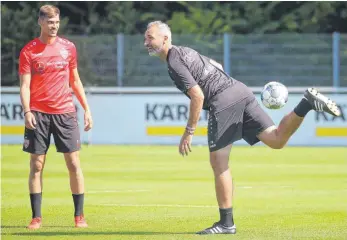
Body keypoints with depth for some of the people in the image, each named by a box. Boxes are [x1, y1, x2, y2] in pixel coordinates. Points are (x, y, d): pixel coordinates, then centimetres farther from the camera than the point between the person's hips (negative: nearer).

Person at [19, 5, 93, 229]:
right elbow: (25, 85, -5)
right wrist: (27, 111, -19)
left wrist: (87, 109, 11)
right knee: (37, 165, 0)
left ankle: (79, 216, 5)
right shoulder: (29, 50, -1)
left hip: (65, 112, 2)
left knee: (74, 164, -1)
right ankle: (36, 217, 4)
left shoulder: (68, 47, 7)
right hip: (38, 114, -2)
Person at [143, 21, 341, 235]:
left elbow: (198, 96, -15)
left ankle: (227, 223, 1)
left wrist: (189, 132, -11)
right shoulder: (184, 52, 22)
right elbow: (217, 66, 36)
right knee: (277, 140, 3)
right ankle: (308, 103, -15)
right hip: (240, 89, 9)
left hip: (223, 101, -9)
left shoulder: (174, 63, -8)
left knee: (219, 163, -2)